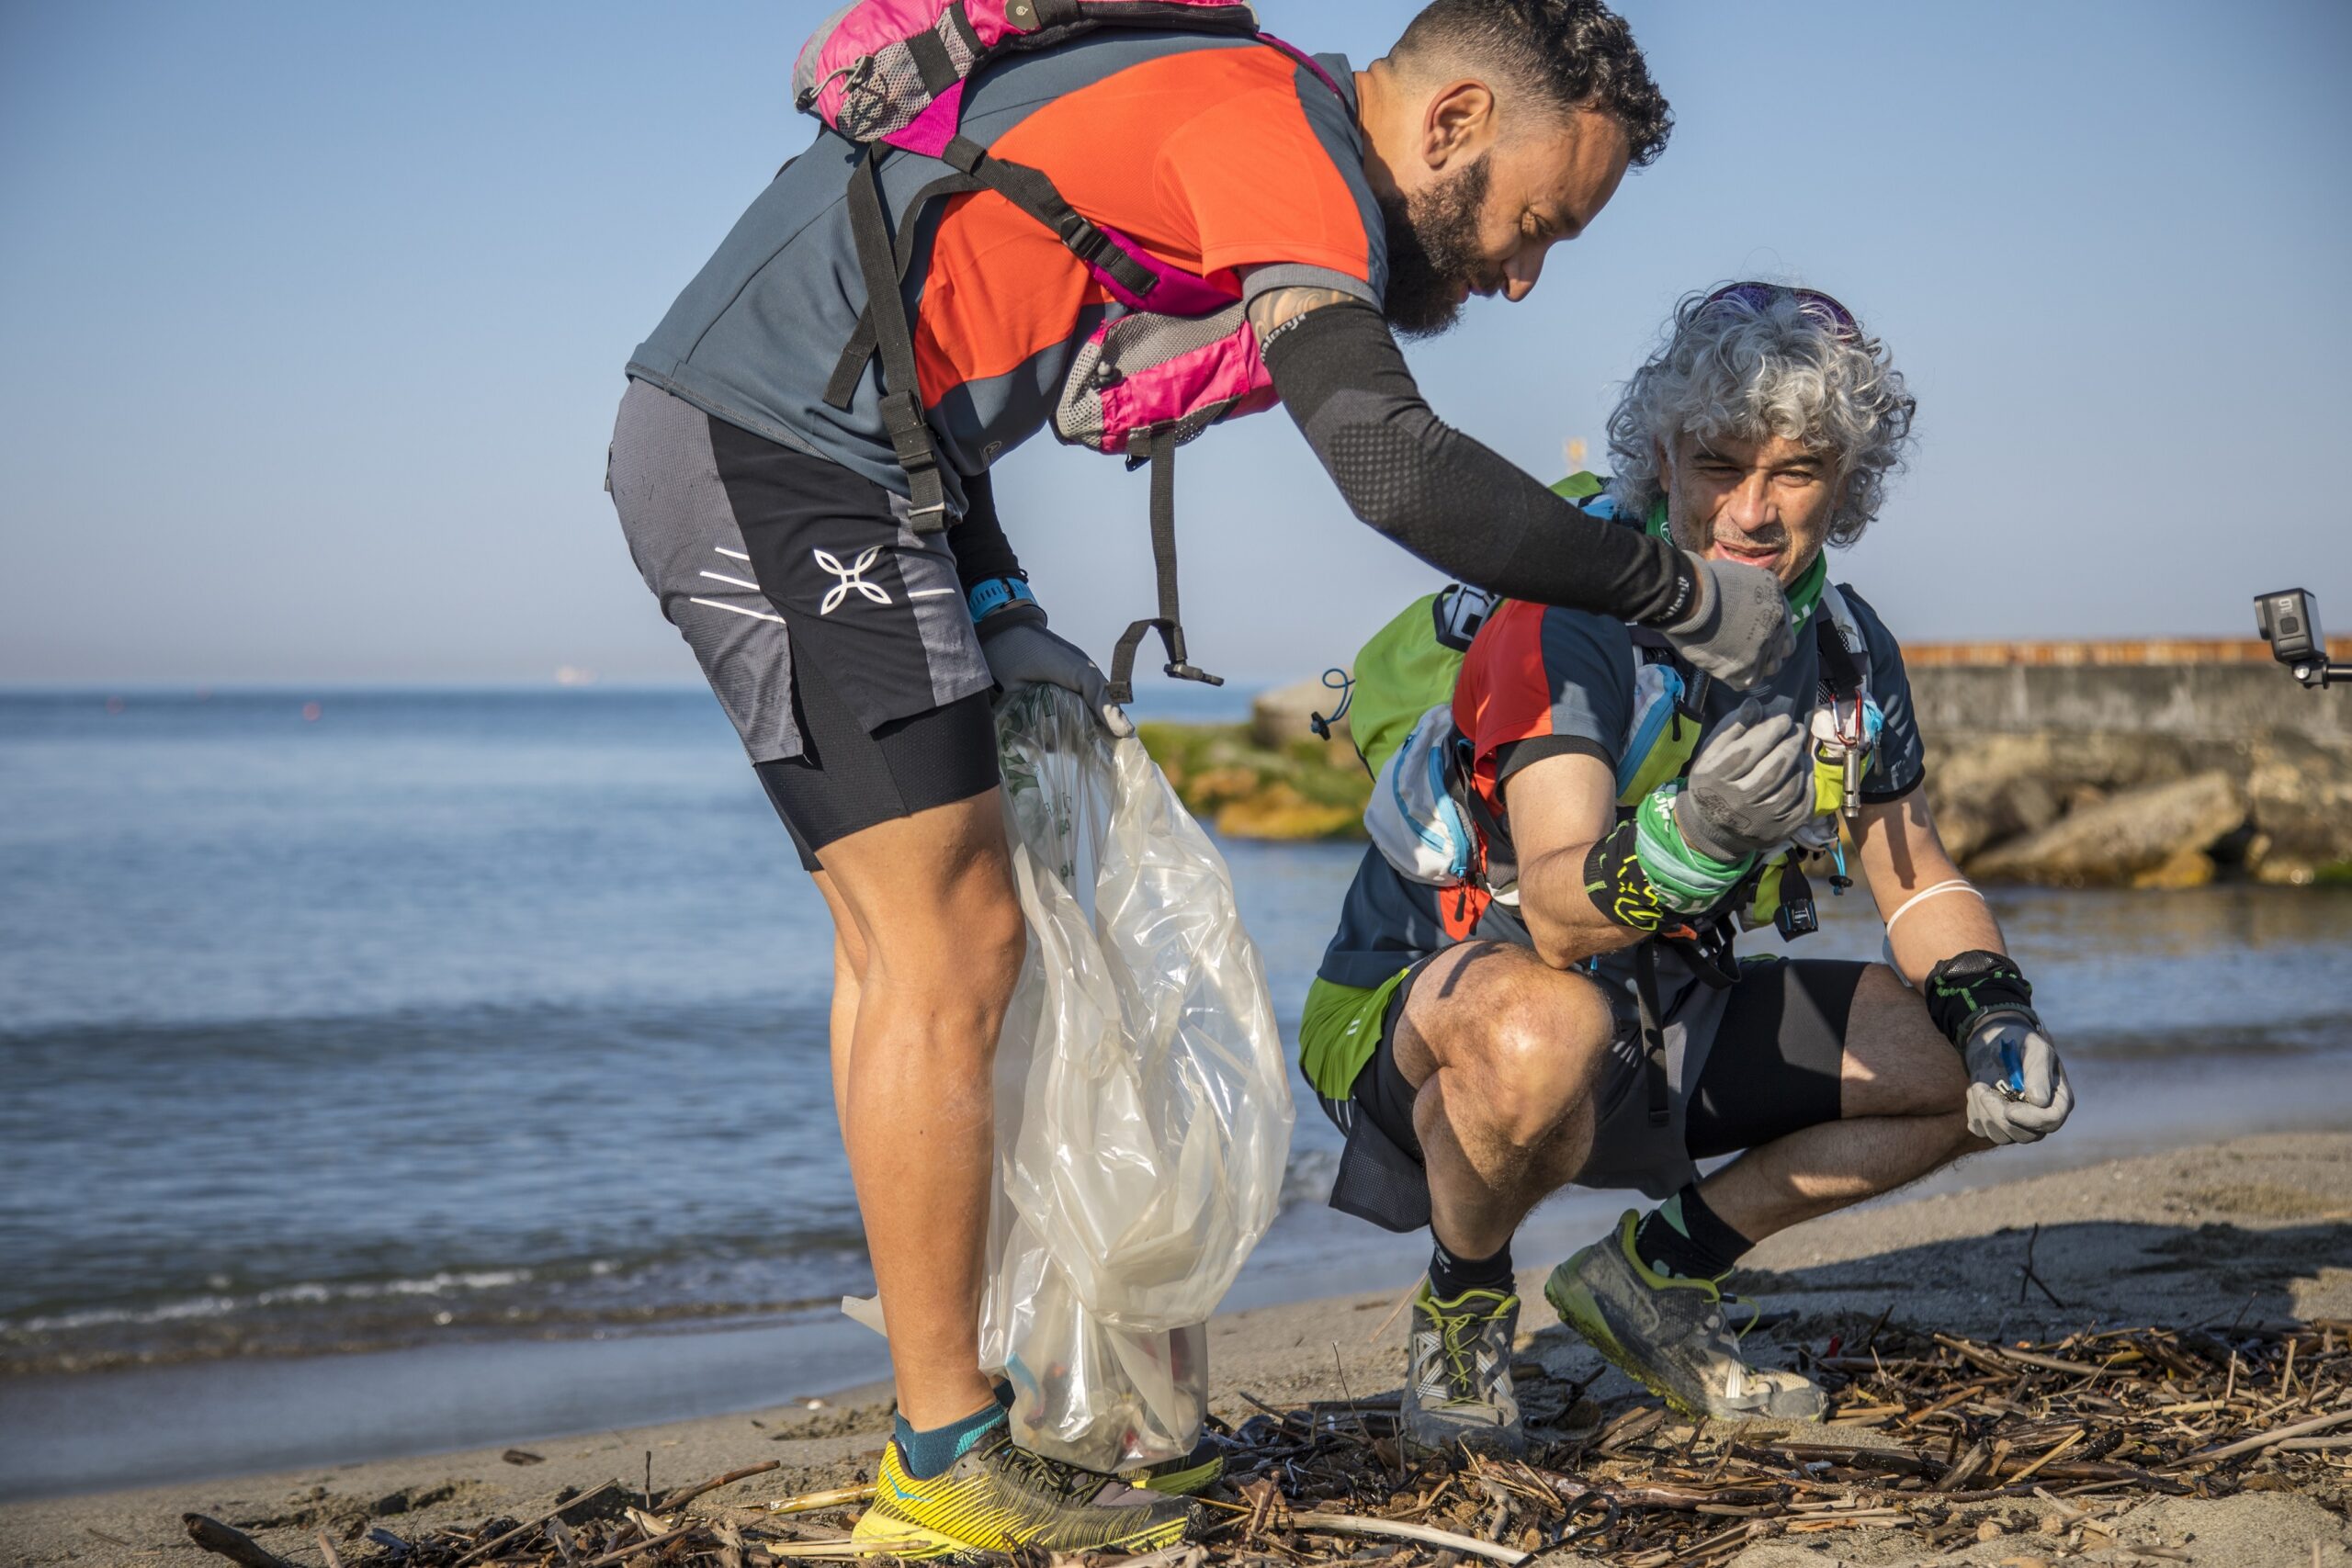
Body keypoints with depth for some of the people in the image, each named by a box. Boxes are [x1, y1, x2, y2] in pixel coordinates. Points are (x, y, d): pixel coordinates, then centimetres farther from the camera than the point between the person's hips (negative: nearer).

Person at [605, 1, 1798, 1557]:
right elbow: (1397, 466, -26)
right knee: (953, 946, -8)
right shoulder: (1279, 129, -12)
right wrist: (1688, 595, -15)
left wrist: (996, 615, 12)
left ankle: (935, 1407, 20)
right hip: (779, 458, -10)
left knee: (904, 937, 13)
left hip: (722, 438, 10)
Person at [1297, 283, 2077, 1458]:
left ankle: (1654, 1274, 10)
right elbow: (1559, 917, -35)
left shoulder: (1845, 648, -2)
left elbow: (1920, 883, 9)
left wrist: (2000, 1019, -10)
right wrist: (1696, 836, -55)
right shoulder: (1570, 621, -24)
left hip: (1664, 1025, 7)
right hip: (1425, 1005, -7)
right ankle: (1461, 1314, -9)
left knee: (1975, 1068, 0)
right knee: (1545, 1029, -41)